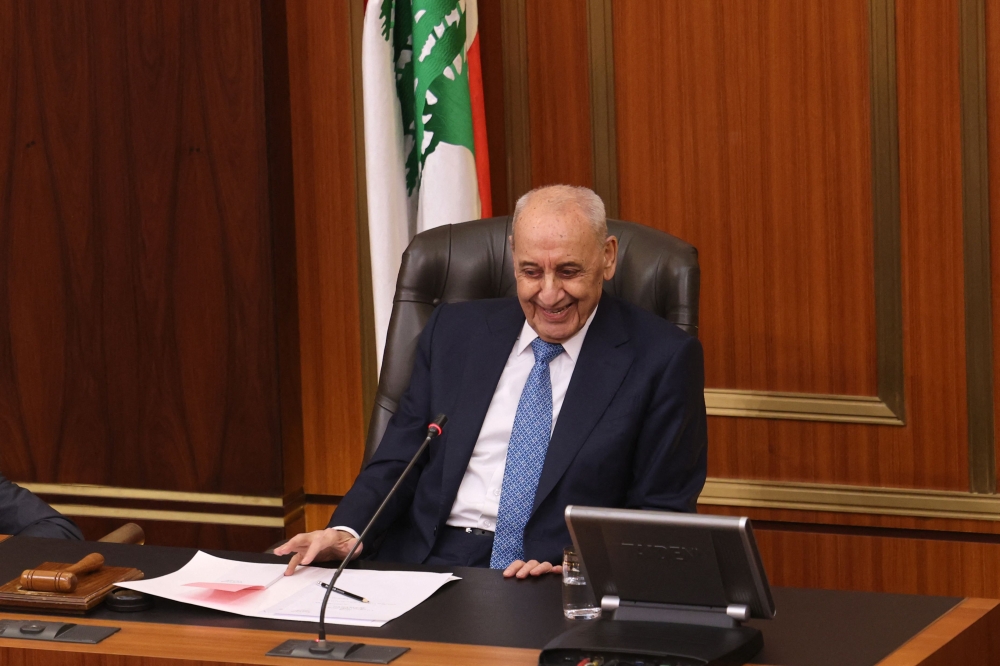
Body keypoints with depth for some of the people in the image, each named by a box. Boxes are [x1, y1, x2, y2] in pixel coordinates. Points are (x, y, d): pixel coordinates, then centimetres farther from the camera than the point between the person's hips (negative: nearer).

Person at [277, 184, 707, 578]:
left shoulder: (663, 360, 3)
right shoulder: (454, 332, 15)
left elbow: (661, 513, 0)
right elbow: (398, 460, 14)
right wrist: (346, 532, -8)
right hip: (426, 564, 3)